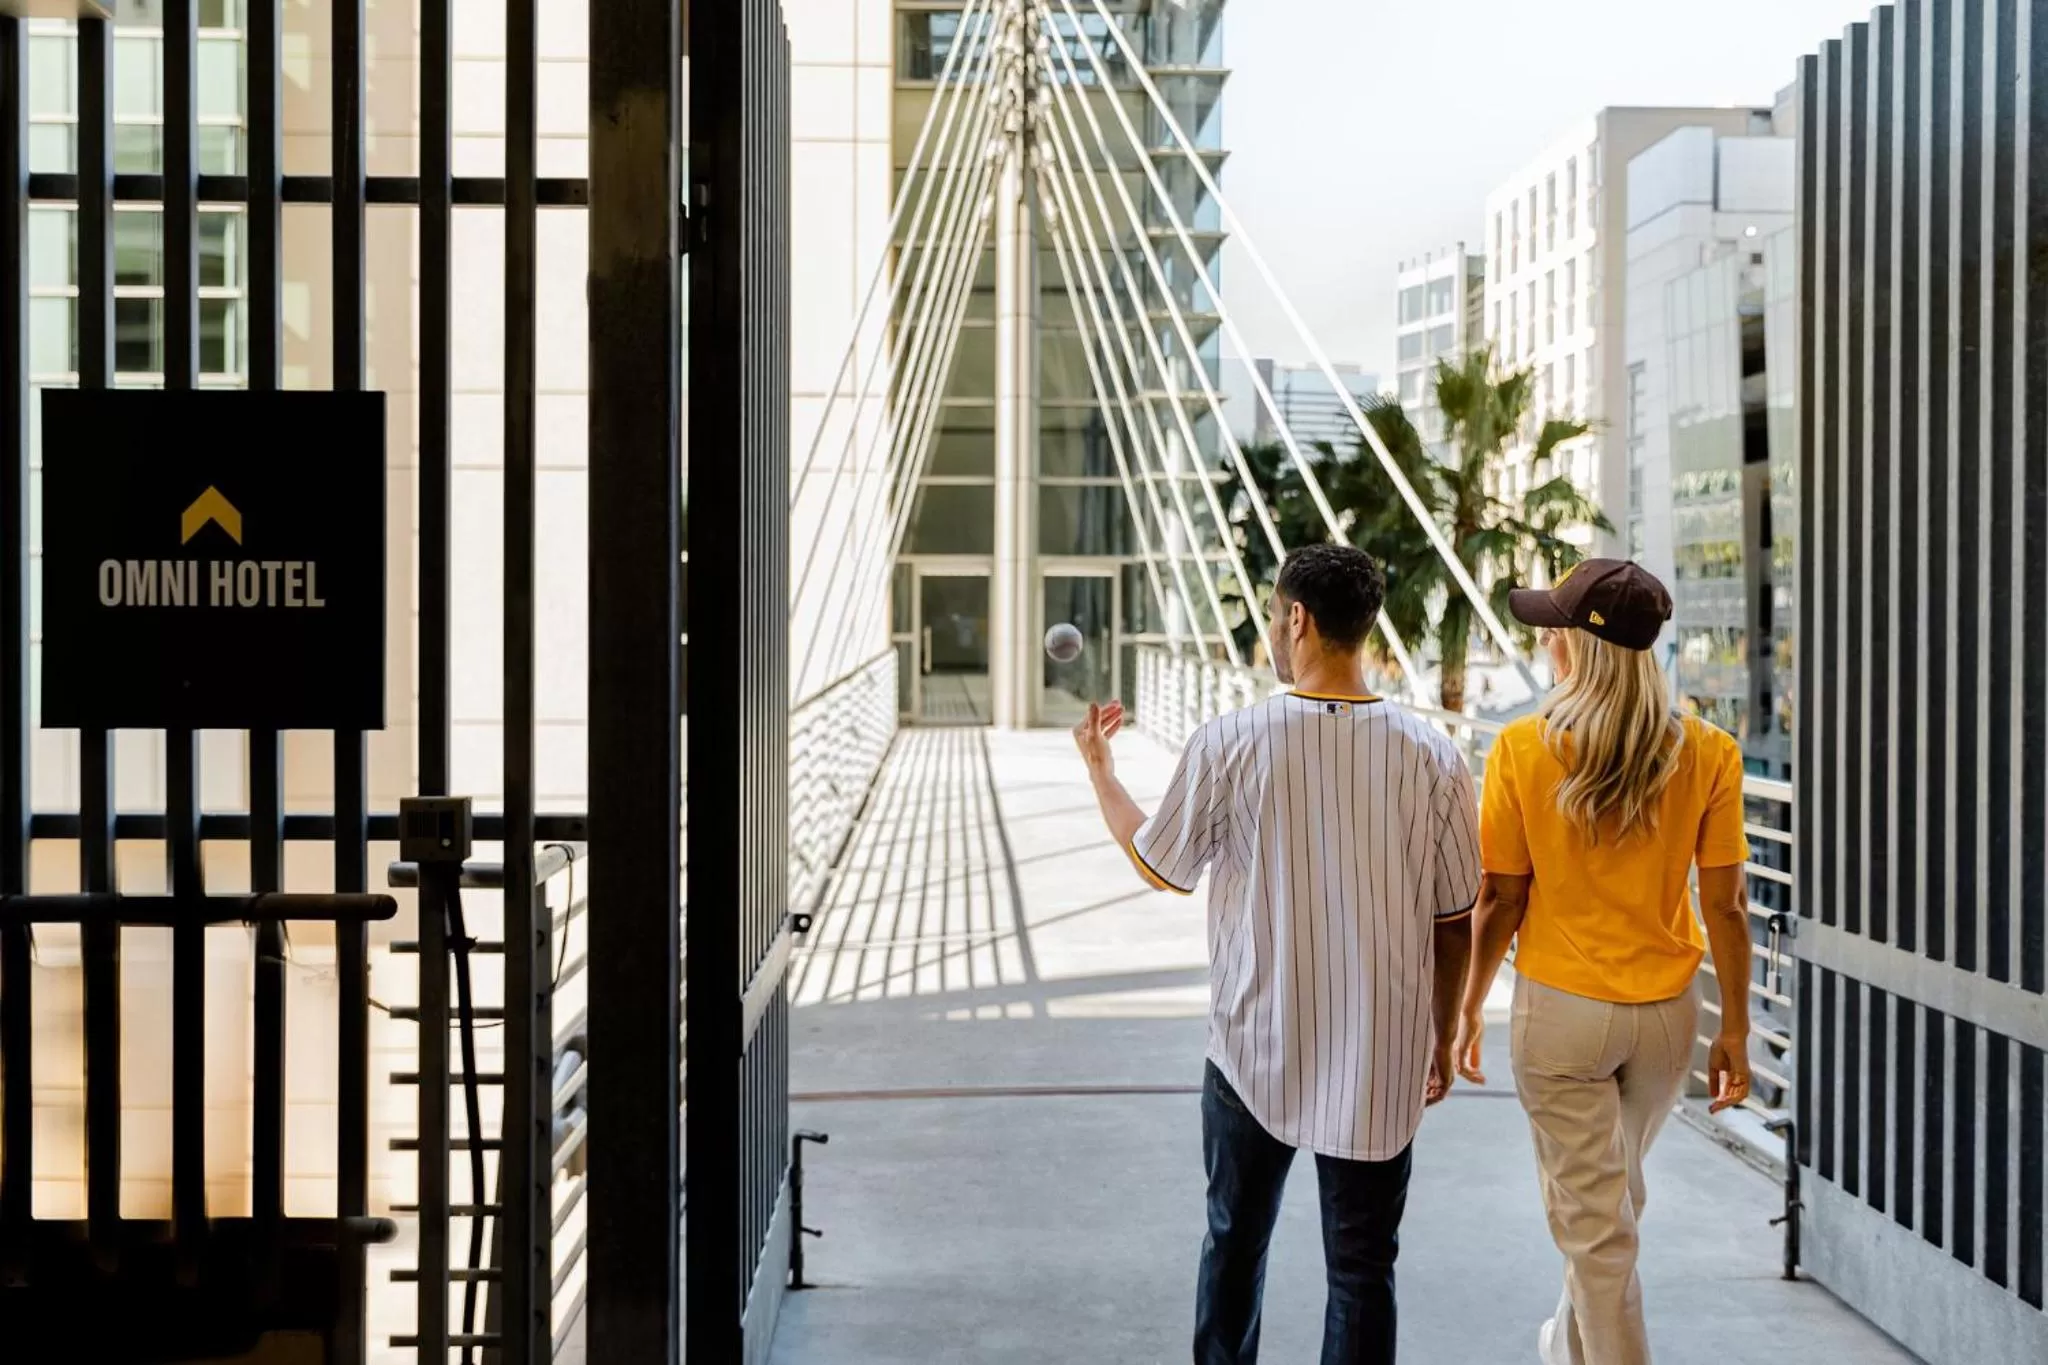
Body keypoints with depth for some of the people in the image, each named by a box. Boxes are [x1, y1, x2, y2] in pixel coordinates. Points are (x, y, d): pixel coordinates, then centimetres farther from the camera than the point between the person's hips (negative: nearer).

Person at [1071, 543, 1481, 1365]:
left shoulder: (1231, 744, -12)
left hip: (1257, 1050, 0)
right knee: (1361, 1266, 11)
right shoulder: (1431, 757, -7)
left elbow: (1163, 868, 3)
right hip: (1381, 1060, 1)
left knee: (1235, 1242, 19)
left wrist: (1098, 766, 19)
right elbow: (1454, 923, 0)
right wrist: (1440, 1036, 15)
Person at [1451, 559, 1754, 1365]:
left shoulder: (1523, 748, -13)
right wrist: (1736, 1029, 3)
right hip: (1666, 1010, 4)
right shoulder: (1706, 753, -8)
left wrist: (1470, 1006, 4)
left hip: (1561, 1008, -4)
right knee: (1616, 1191, 26)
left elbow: (1501, 899, -9)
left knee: (1591, 1214, 8)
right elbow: (1725, 905, -6)